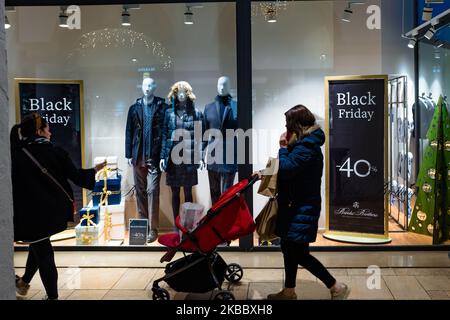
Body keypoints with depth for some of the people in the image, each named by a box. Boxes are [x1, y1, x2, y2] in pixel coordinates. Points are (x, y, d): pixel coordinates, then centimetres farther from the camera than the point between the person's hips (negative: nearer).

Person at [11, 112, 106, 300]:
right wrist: (95, 170, 13)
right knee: (40, 246, 26)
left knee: (42, 251, 11)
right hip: (54, 210, 3)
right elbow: (76, 177, -5)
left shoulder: (16, 156, -13)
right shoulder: (56, 152, -9)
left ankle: (52, 296, 19)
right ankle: (24, 282, 41)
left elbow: (14, 187, -11)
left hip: (32, 214, -3)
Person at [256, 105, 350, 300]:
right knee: (289, 248, 16)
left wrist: (283, 147, -12)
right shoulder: (305, 144, 12)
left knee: (300, 254, -5)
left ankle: (337, 288, 5)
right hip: (296, 206, 10)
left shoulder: (306, 147, -21)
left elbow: (286, 169, -25)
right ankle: (289, 292, 28)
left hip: (302, 209, -10)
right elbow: (291, 169, 17)